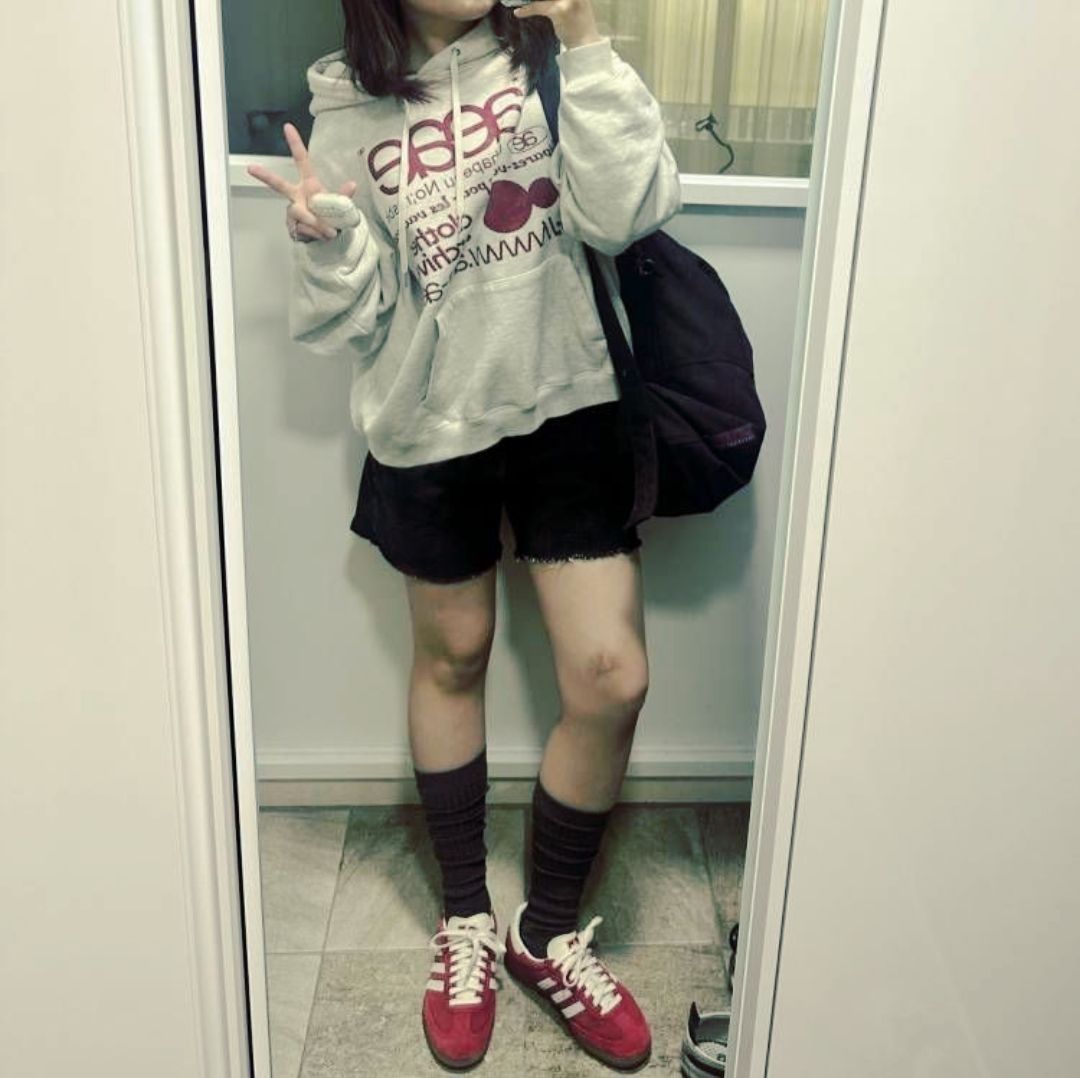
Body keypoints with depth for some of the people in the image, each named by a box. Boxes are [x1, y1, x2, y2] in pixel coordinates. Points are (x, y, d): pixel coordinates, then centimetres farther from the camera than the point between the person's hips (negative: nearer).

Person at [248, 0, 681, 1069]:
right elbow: (354, 320, -1)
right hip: (428, 430, 0)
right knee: (452, 659, 13)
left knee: (610, 679, -4)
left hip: (568, 409, 0)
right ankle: (465, 919, 34)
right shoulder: (347, 106, 1)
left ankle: (548, 931, 21)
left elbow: (630, 212, -15)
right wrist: (328, 235, -21)